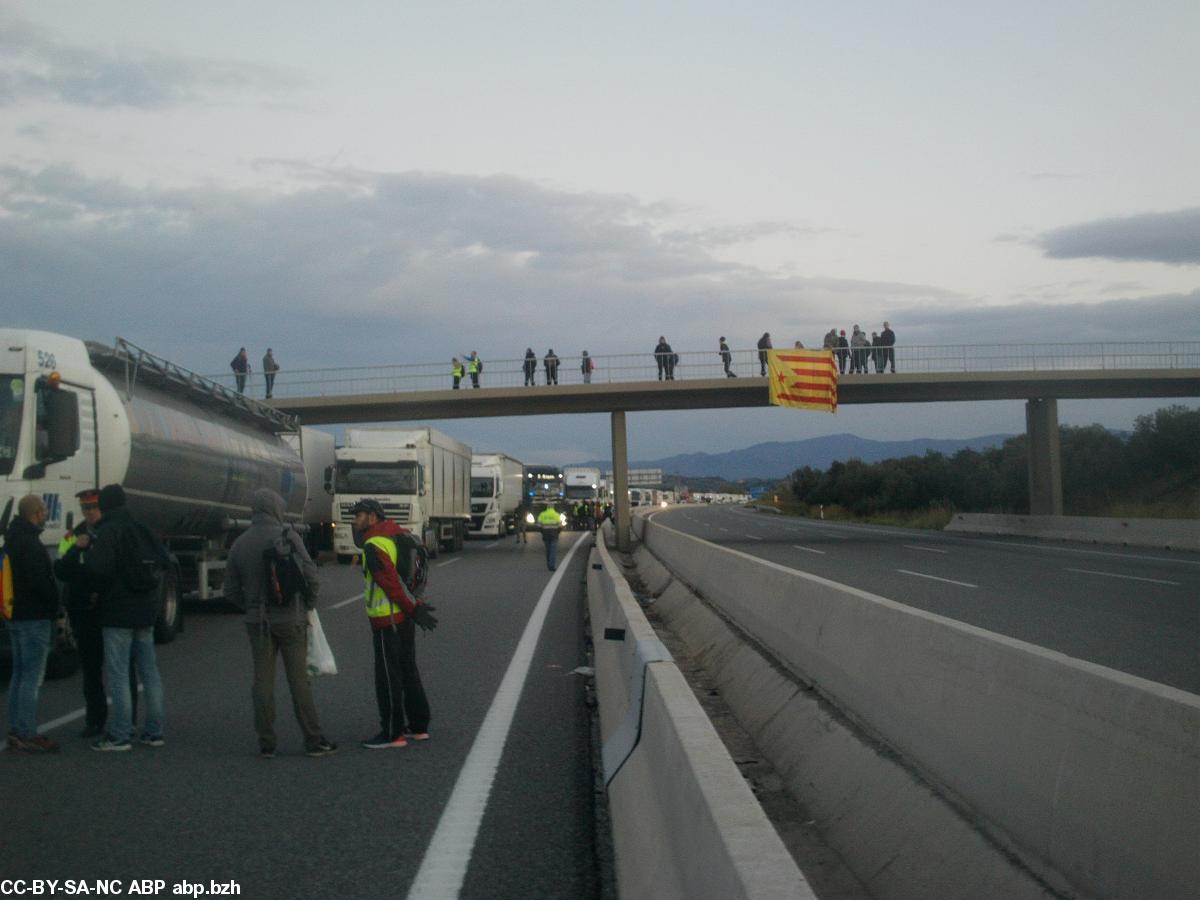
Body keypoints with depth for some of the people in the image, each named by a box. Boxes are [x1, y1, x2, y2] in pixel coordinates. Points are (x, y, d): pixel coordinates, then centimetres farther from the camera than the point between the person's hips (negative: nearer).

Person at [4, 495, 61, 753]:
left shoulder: (12, 540, 15)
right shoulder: (30, 544, -18)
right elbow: (40, 581, -23)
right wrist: (54, 604, -7)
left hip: (16, 616, 10)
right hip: (34, 618, -10)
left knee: (20, 674, 14)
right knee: (32, 677, -7)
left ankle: (16, 731, 18)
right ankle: (27, 735, -6)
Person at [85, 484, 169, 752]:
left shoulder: (108, 531, -13)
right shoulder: (143, 528, 8)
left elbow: (98, 568, -24)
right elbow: (164, 562, 12)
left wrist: (88, 552, -5)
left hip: (118, 612, -7)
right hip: (146, 611, 7)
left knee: (118, 674, -3)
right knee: (149, 671, 10)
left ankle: (120, 735, -3)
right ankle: (154, 732, 14)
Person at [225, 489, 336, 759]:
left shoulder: (239, 544, 5)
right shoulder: (287, 536, -8)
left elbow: (231, 591, 8)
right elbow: (309, 573, -14)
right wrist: (310, 604, 2)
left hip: (257, 622, 3)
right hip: (290, 618, -3)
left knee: (262, 681, 7)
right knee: (299, 680, 2)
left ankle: (266, 744, 8)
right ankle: (313, 740, 5)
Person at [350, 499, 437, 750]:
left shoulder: (374, 546, -17)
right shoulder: (395, 535, 12)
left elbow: (392, 583, -22)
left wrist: (413, 607, -15)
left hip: (387, 620, -9)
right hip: (404, 617, 9)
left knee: (388, 677, -2)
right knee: (408, 672, 16)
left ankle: (392, 733, 3)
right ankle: (418, 727, 23)